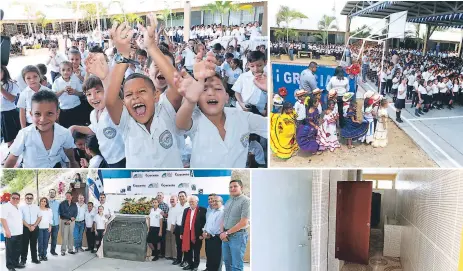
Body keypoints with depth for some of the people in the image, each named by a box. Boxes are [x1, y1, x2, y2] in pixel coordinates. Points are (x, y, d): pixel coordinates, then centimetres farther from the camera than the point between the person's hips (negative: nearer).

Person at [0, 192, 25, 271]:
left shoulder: (19, 208, 14)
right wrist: (7, 230, -22)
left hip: (19, 233, 8)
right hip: (10, 233, -8)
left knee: (17, 250, 14)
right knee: (10, 251, 2)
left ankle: (16, 263, 25)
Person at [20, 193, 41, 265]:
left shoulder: (36, 207, 7)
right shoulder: (22, 207, 0)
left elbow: (40, 217, 5)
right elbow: (21, 219, -5)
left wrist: (34, 226, -7)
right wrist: (28, 226, -12)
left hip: (35, 227, 2)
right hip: (25, 227, -2)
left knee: (34, 244, 10)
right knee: (24, 244, 1)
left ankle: (34, 258, 18)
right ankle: (23, 259, 11)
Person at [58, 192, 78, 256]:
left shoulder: (74, 204, 11)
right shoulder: (62, 204, 1)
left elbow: (75, 213, 5)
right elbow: (62, 213, -9)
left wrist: (70, 220, -10)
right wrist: (70, 217, -15)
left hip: (72, 221, 4)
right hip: (64, 221, -3)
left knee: (71, 236, 5)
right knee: (64, 236, -7)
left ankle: (70, 249, 13)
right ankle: (63, 250, 0)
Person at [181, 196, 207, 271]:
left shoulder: (202, 210, -6)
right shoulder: (186, 210, 12)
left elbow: (204, 222, -9)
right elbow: (183, 222, 12)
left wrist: (201, 234, -13)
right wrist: (182, 233, 8)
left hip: (197, 234, -5)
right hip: (187, 234, 5)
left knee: (196, 252, 6)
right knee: (187, 250, 11)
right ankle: (190, 264, 27)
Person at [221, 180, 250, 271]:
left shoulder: (246, 201, -10)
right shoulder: (228, 202, 14)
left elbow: (243, 223, -16)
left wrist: (227, 233, -12)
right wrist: (222, 232, -2)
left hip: (238, 235, -7)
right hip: (226, 236, 7)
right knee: (227, 262, 14)